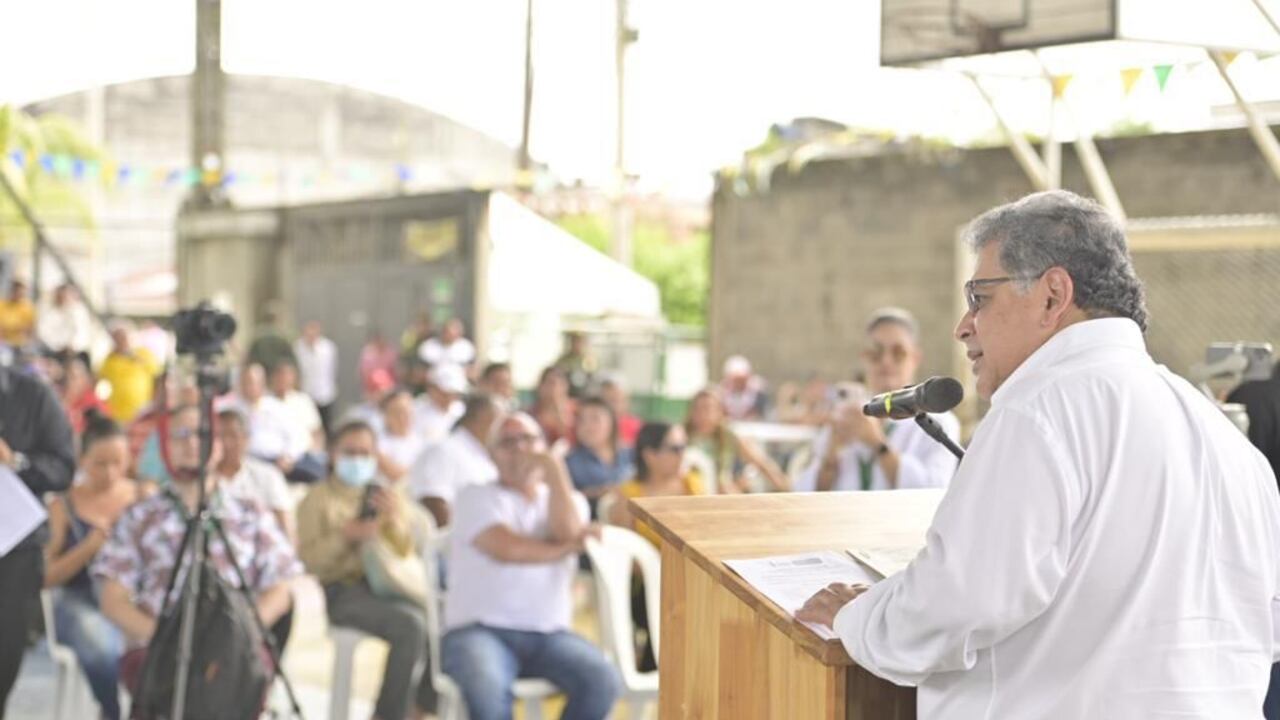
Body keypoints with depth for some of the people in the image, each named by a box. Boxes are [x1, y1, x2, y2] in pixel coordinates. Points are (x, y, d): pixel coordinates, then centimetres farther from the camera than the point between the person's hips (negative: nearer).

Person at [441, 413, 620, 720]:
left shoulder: (567, 500, 17)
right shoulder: (476, 497, 6)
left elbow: (566, 531, -8)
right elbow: (506, 548, -12)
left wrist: (553, 468, -10)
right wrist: (568, 546, -1)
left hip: (548, 634, 3)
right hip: (479, 630, -3)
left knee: (602, 682, -26)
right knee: (487, 690, -36)